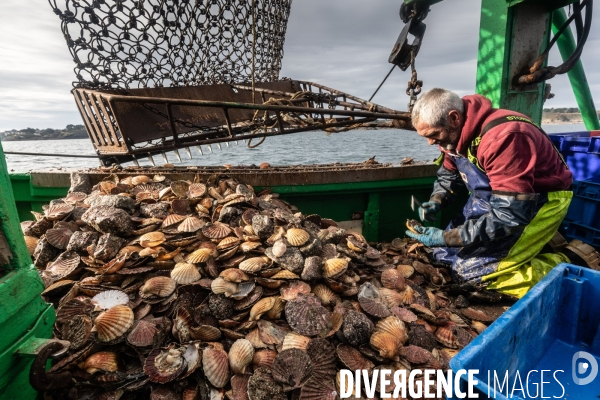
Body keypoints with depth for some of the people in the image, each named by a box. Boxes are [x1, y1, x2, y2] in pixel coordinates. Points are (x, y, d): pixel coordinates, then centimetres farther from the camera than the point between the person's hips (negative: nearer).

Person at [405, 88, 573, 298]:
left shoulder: (502, 137, -33)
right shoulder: (457, 131, -6)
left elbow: (510, 214, -33)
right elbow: (449, 173, 11)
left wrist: (446, 238, -31)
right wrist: (435, 202, -10)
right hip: (492, 198, 9)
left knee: (472, 269, -16)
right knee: (446, 254, 5)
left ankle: (561, 268, 3)